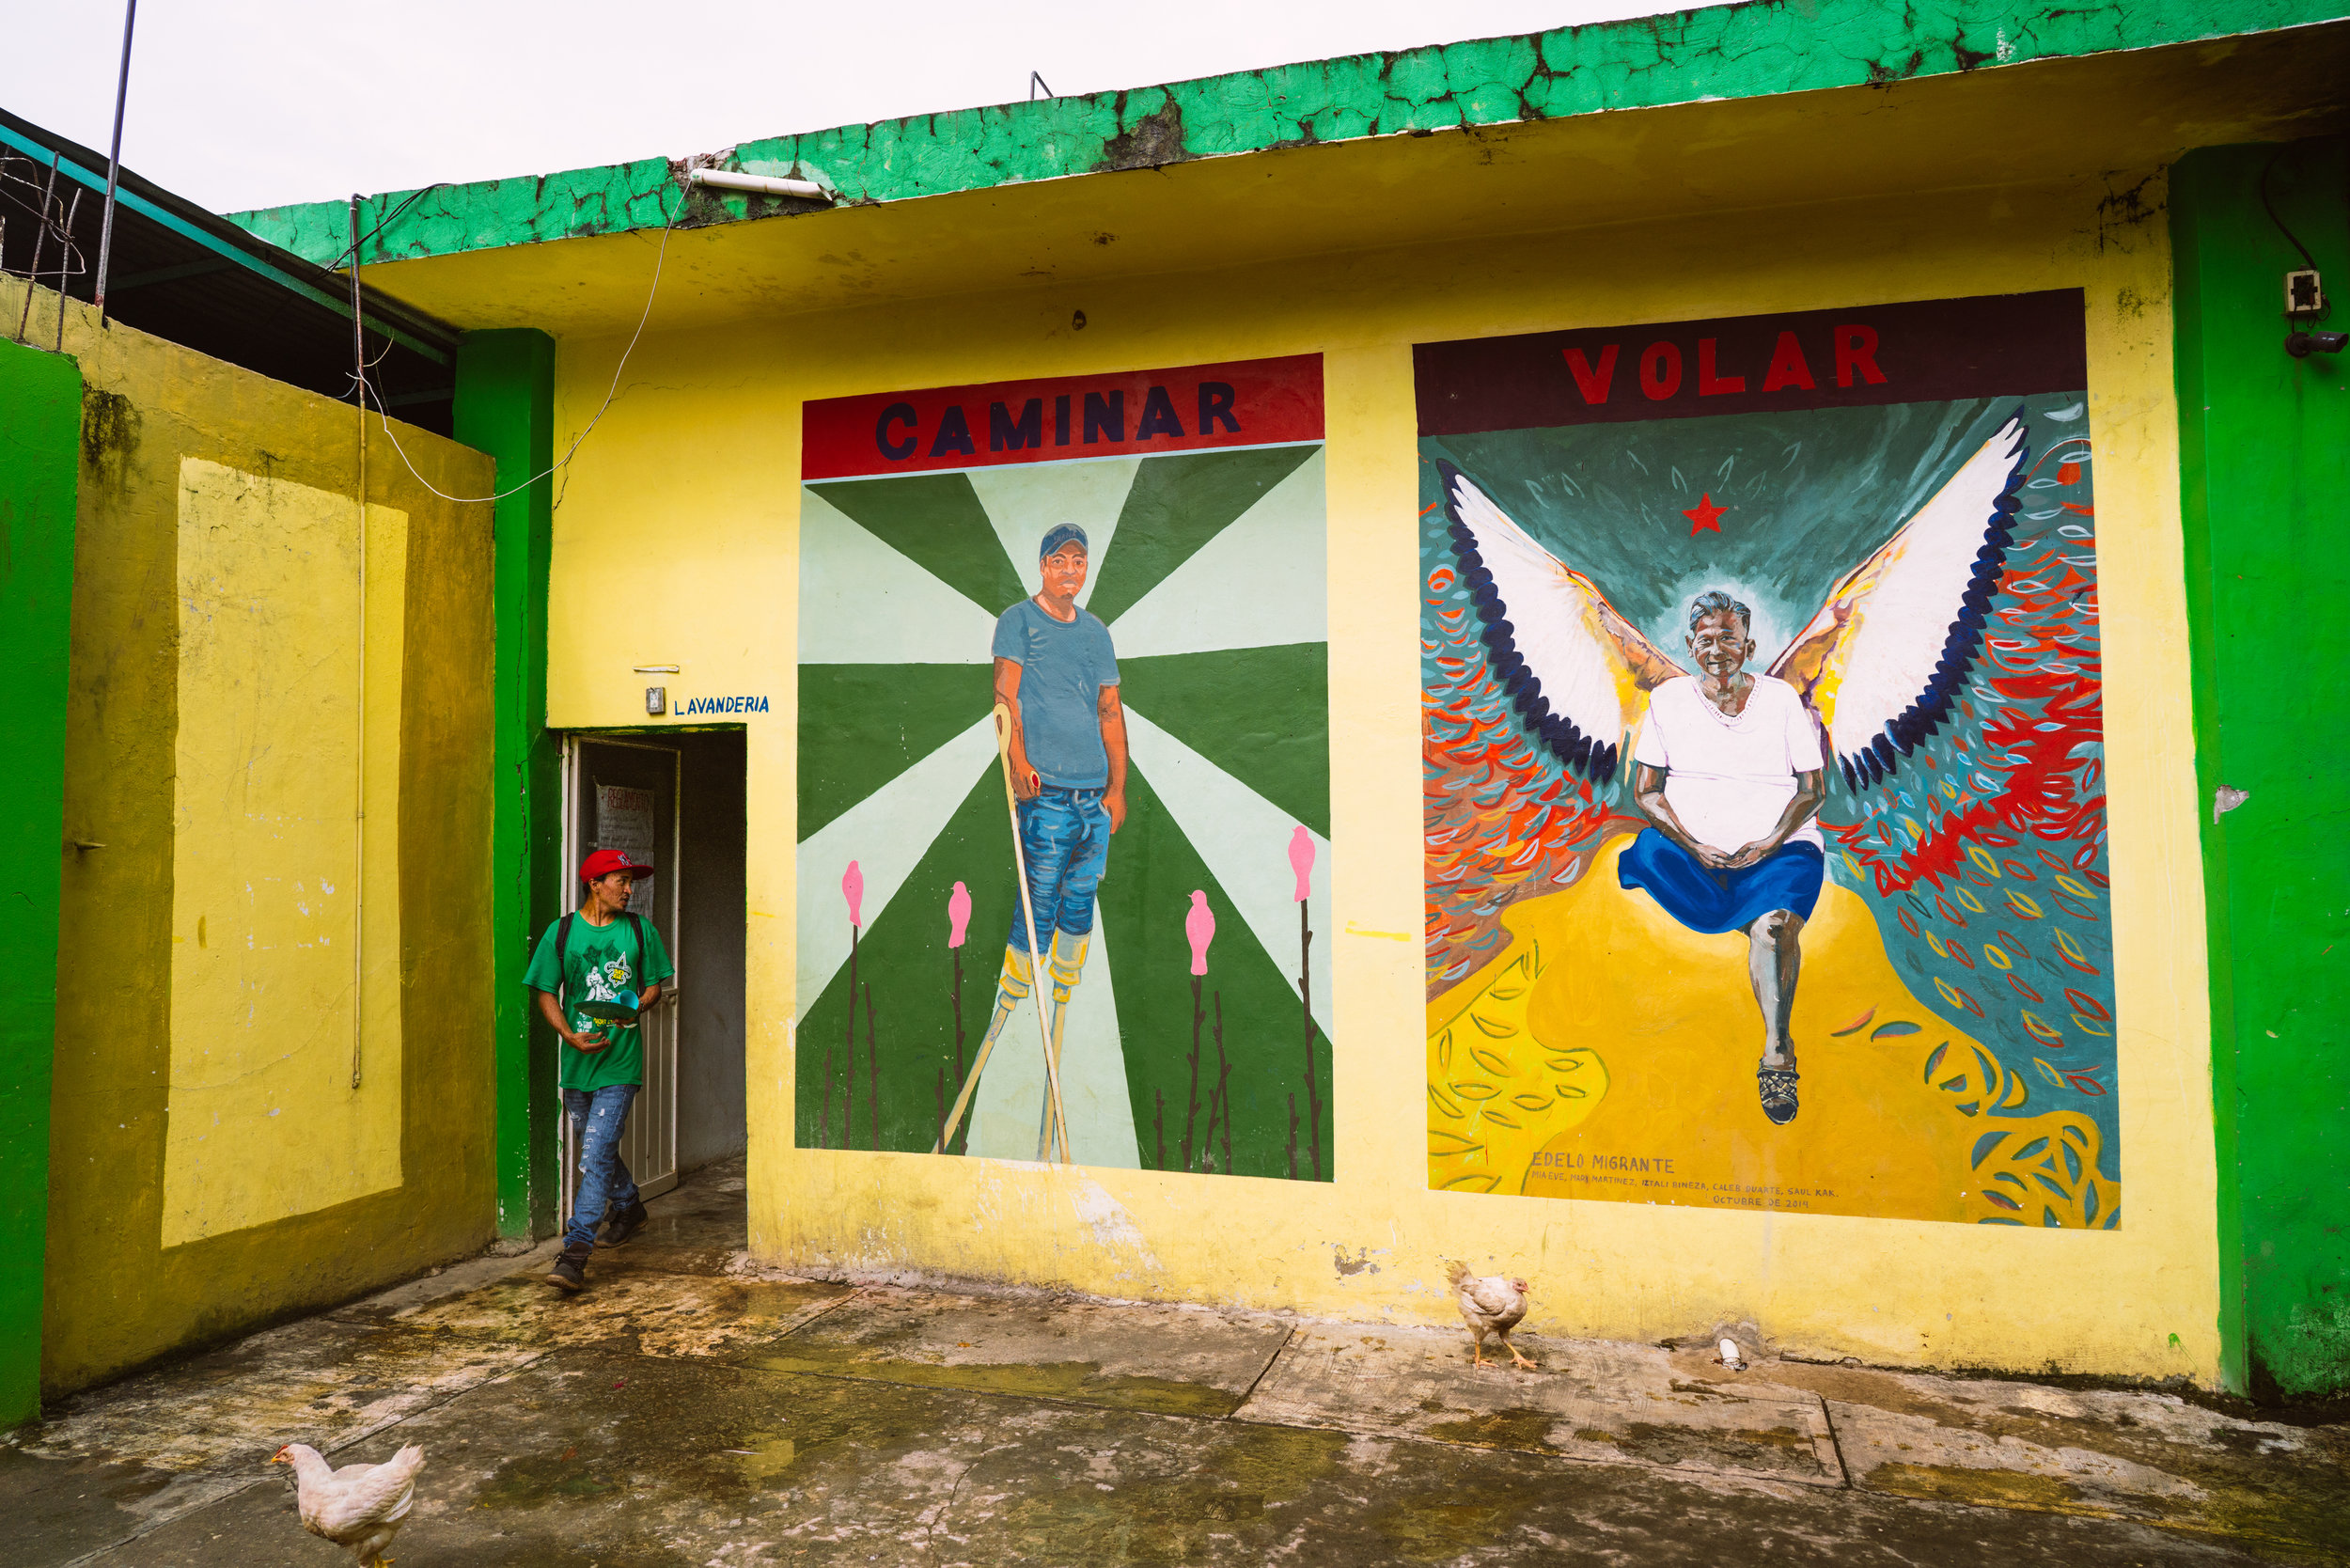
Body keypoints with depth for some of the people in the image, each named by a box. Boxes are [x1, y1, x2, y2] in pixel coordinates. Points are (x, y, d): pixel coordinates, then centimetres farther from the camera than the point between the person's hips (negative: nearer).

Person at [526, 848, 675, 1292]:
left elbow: (653, 985, 10)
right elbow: (547, 993, 4)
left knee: (596, 1155, -10)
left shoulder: (640, 930, 2)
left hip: (620, 1060, -3)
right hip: (578, 1059, 3)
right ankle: (629, 1207, 43)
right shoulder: (561, 932, 2)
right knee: (596, 1149, 18)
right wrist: (570, 1035, -11)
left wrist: (633, 1009, -12)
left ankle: (575, 1253, -9)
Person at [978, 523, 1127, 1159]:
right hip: (1046, 792, -5)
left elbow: (1111, 711, 16)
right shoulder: (1018, 620, 3)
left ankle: (1061, 1009, 20)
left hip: (1096, 793, 5)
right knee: (1038, 908, -6)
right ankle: (1004, 1019, 4)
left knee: (1080, 907, 8)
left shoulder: (1096, 631, 18)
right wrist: (1018, 759, -22)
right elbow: (1006, 693, -7)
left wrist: (1118, 786, 9)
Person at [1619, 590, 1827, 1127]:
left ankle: (1776, 1053, -29)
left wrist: (1770, 844, -11)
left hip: (1778, 845, -1)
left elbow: (1813, 788, 6)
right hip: (1691, 846, 2)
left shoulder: (1782, 699, 8)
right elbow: (1646, 790, 6)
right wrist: (1693, 845, -10)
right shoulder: (1668, 699, 9)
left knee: (1774, 923, -31)